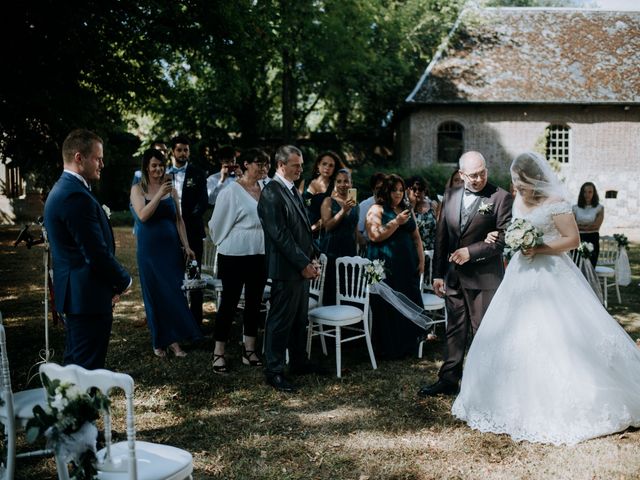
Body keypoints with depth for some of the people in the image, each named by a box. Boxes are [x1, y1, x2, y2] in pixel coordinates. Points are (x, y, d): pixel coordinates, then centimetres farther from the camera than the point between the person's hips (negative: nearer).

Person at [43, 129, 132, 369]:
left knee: (75, 364, 19)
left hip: (73, 294, 11)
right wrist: (124, 281, -5)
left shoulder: (61, 190, 14)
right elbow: (98, 254, -22)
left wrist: (114, 283, 11)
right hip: (88, 296, -11)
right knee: (89, 368, -3)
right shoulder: (77, 197, -20)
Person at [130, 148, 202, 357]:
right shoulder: (138, 189, -1)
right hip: (149, 248, -2)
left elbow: (179, 220, 7)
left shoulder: (171, 188, 5)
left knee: (175, 292, -1)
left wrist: (186, 246, 1)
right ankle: (159, 341, 16)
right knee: (155, 293, 5)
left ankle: (174, 340, 6)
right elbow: (143, 216, -15)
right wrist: (159, 195, -23)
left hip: (171, 247, 2)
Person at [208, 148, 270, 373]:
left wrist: (263, 245, 11)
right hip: (235, 256, -5)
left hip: (260, 255, 5)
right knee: (229, 302, 2)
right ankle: (219, 353, 12)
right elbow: (218, 224, -3)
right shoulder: (232, 191, -10)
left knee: (254, 302, 11)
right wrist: (225, 243, 9)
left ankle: (249, 350, 22)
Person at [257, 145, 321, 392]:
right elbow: (280, 235, -19)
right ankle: (274, 372, 9)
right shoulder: (271, 193, -15)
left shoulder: (293, 190, 14)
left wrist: (311, 258, 11)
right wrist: (303, 264, -17)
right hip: (286, 269, -9)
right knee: (280, 321, 0)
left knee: (300, 320, 18)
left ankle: (299, 362, 31)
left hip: (302, 267, 9)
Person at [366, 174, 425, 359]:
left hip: (407, 265, 6)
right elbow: (375, 236, -15)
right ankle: (388, 349, 7)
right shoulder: (377, 210, -2)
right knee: (388, 307, -3)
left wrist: (421, 260, 10)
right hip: (385, 266, -5)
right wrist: (396, 222, -17)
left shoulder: (407, 210, 17)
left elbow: (416, 237, 18)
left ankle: (407, 346, 14)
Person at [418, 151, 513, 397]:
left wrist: (471, 252, -17)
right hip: (453, 276, 5)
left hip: (484, 277, -5)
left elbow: (503, 237, -11)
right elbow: (441, 236, 11)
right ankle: (448, 380, 23)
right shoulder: (450, 196, 9)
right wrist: (438, 273, 9)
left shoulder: (501, 197, -7)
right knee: (455, 330, 14)